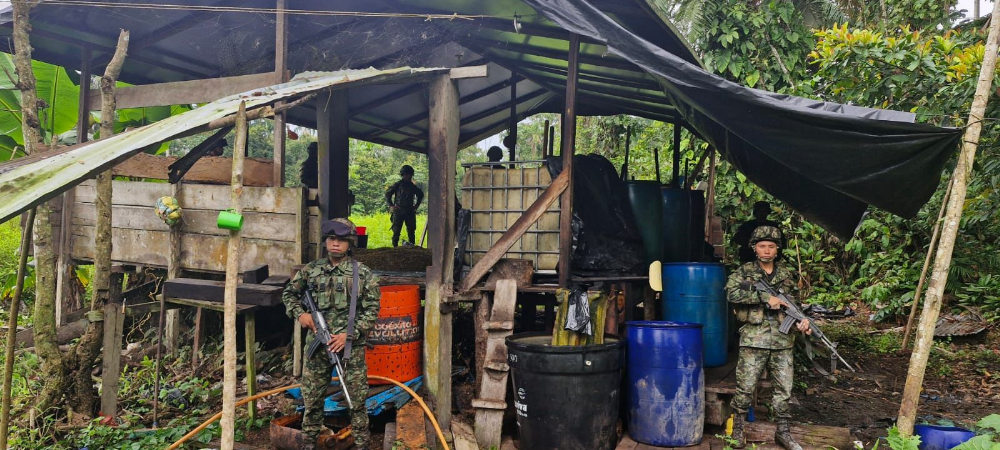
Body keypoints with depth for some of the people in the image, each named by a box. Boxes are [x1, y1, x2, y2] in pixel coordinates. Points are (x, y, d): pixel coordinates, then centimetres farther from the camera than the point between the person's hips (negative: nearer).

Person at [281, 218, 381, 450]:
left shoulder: (363, 273, -4)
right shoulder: (311, 270, 5)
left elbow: (372, 310, -5)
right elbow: (288, 294, 17)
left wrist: (350, 334, -15)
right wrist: (299, 313, -2)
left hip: (351, 346, -3)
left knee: (357, 399, 4)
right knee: (312, 398, 13)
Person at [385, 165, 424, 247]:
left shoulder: (412, 186, 10)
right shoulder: (397, 185, 0)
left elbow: (421, 194, 27)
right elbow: (388, 194, 5)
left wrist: (416, 205, 18)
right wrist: (391, 205, -2)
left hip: (409, 212, 3)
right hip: (398, 211, -3)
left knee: (411, 231, 3)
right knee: (396, 231, -5)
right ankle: (395, 247, 1)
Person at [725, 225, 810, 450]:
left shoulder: (786, 274, 12)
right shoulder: (744, 271, 1)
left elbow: (792, 303, 13)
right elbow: (731, 293, -16)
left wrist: (801, 319, -8)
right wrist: (765, 298, -18)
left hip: (783, 340, 4)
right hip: (754, 339, -3)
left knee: (784, 389, 9)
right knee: (745, 387, 2)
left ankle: (783, 432, 23)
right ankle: (738, 428, 17)